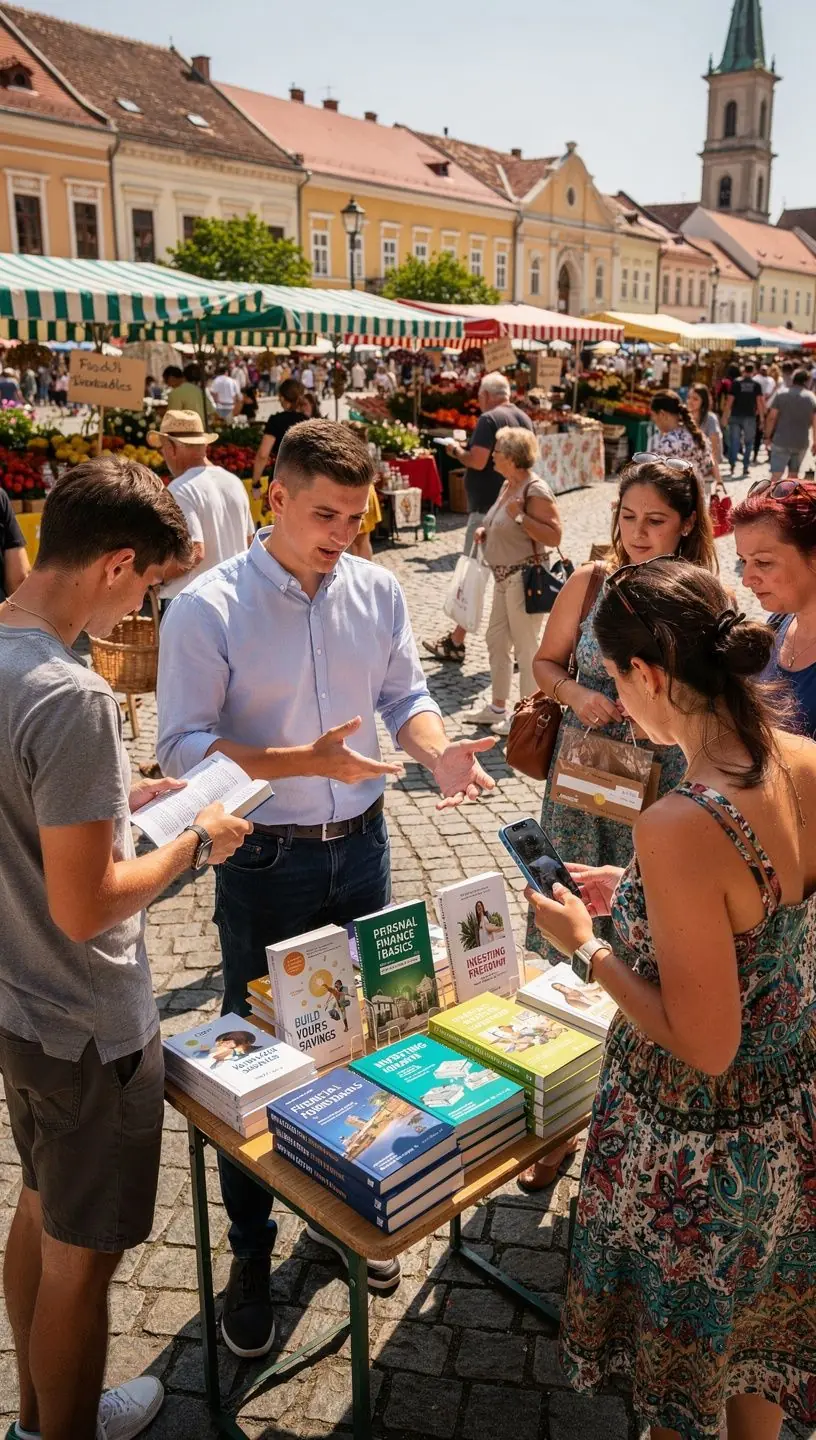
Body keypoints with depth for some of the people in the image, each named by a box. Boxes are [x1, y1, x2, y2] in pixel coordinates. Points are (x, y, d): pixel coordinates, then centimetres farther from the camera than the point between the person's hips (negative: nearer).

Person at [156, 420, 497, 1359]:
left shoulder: (377, 591, -1)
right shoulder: (208, 608, -15)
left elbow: (405, 694, 7)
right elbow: (182, 745, -17)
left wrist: (439, 751, -15)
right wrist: (306, 763, -28)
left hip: (360, 847, 4)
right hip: (264, 863, -4)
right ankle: (250, 1256, 31)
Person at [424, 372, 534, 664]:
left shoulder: (489, 419, -13)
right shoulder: (525, 419, 12)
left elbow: (477, 461, -21)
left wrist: (456, 451, -2)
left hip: (487, 508, -8)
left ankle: (455, 644, 9)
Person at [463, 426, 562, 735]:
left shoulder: (535, 490, -17)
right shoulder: (508, 485, 11)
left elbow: (554, 536, -22)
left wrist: (519, 516, -28)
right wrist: (486, 531, 8)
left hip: (525, 577, -10)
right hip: (504, 576, 10)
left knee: (526, 646, -2)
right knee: (496, 640, 16)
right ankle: (497, 707, 29)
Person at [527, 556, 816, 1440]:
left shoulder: (680, 828, -34)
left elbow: (704, 1045, -26)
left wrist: (585, 948, -15)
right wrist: (634, 894, 7)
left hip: (700, 1150, -7)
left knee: (683, 1365, 23)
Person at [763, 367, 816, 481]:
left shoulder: (781, 394, -2)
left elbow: (771, 418, -6)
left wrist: (768, 436, 3)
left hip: (781, 441, -2)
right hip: (802, 442, 2)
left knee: (776, 474, -6)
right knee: (793, 474, 15)